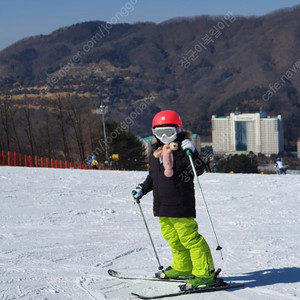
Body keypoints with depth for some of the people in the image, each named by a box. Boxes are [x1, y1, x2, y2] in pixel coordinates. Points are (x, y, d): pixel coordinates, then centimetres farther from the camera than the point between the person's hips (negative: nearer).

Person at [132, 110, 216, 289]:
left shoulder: (182, 150, -9)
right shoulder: (156, 153, 13)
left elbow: (199, 170, -19)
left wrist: (192, 152, -31)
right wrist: (142, 189, 18)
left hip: (181, 206, -8)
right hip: (162, 206, 8)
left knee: (190, 238, -9)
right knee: (172, 238, 18)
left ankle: (205, 272, -4)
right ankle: (183, 267, 35)